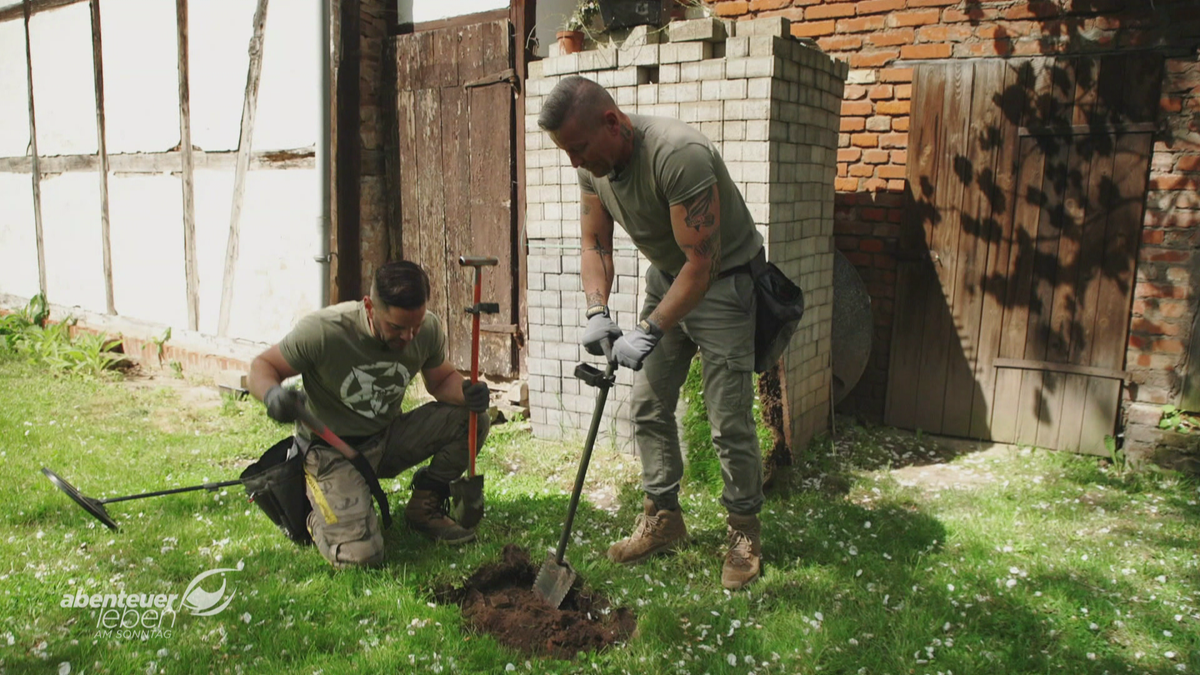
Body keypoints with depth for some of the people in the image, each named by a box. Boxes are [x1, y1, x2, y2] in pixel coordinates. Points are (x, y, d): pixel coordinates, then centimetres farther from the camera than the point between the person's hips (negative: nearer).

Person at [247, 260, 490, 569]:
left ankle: (425, 507, 5)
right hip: (332, 451, -4)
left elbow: (442, 380, 5)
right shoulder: (322, 331, -25)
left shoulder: (428, 329, -11)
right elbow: (262, 365, -12)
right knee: (359, 555, -21)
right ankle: (320, 517, 16)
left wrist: (467, 392, -21)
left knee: (472, 419, -17)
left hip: (389, 439, 5)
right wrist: (272, 394, -37)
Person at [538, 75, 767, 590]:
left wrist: (650, 333, -32)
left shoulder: (678, 153, -33)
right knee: (647, 407, 8)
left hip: (722, 281, -7)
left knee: (729, 420, -7)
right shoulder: (593, 164, -8)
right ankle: (662, 519, 23)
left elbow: (702, 262, -31)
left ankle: (745, 532, 13)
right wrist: (597, 311, -16)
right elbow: (595, 244, 1)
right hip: (665, 276, 8)